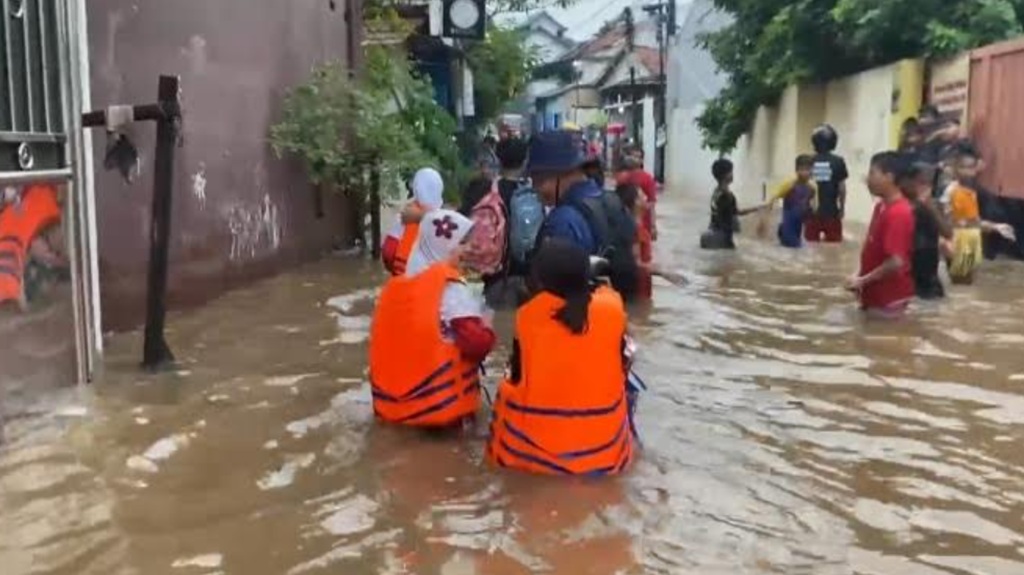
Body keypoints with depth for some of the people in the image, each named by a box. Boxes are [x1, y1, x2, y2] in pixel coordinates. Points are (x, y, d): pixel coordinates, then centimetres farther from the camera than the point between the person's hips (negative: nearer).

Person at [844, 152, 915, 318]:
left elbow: (896, 262, -28)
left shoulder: (898, 213, -23)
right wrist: (861, 278, 7)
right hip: (876, 294, 9)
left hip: (888, 299, -9)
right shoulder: (882, 206, 7)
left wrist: (863, 280, -19)